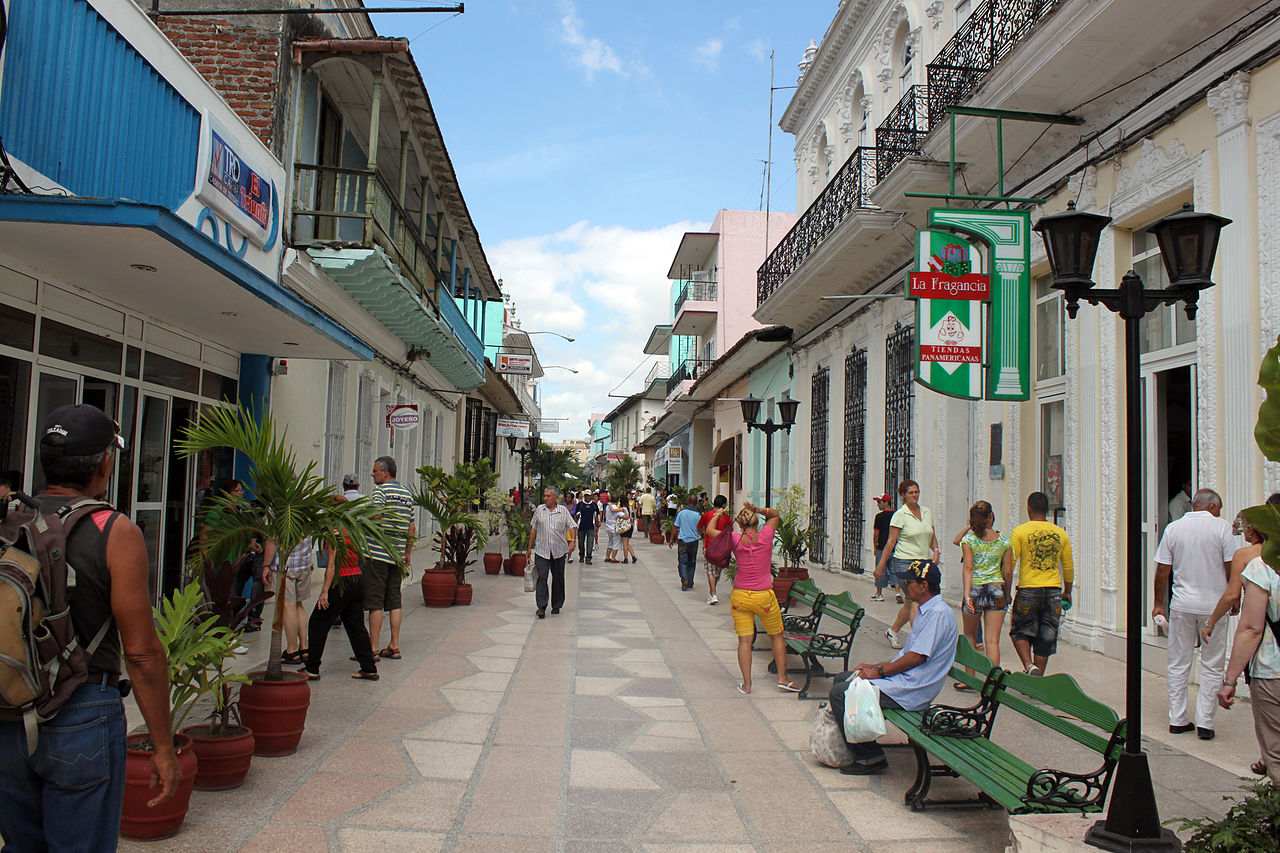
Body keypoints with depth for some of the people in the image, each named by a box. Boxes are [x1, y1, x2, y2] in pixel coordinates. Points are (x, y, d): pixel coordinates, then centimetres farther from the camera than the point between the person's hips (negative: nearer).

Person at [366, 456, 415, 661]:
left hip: (378, 553, -7)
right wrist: (408, 553, 22)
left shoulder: (380, 491, -8)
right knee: (394, 602, 11)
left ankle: (373, 649, 0)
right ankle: (394, 646, 14)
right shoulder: (407, 494, 13)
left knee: (375, 603, -3)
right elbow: (412, 528, 16)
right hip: (397, 555, 7)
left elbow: (375, 520, -21)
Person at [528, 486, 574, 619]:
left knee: (558, 578, 9)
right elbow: (533, 528, 10)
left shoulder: (563, 511, 2)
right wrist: (530, 546, 10)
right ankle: (541, 607, -9)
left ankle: (556, 606, 21)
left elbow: (571, 527, 0)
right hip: (541, 550, 0)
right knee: (541, 578, -9)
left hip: (559, 551, 0)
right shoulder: (539, 509, 5)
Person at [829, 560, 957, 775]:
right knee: (841, 679, 14)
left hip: (911, 692, -11)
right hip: (905, 680, 11)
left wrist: (879, 671, -12)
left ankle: (870, 757, -6)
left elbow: (916, 657, -21)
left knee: (839, 693, -16)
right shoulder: (927, 610, 15)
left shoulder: (937, 613, -18)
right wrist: (876, 667, 10)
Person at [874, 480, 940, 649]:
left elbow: (932, 537, 20)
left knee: (910, 603, 11)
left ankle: (893, 631, 30)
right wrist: (880, 565, -7)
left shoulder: (927, 512, 10)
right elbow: (891, 542, -7)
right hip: (904, 562, -6)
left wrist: (936, 551, 0)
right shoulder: (900, 515, -7)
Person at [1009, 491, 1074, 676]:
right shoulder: (1060, 533, 6)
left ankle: (1028, 666, -8)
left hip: (1028, 590, -3)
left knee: (1021, 631, 13)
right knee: (1045, 638, 10)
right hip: (1053, 591, 3)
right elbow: (1068, 567, 12)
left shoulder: (1020, 531, -5)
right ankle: (1037, 678, 15)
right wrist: (1067, 592, 24)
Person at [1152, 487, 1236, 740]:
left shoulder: (1174, 528, 2)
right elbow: (1232, 567, -7)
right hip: (1214, 605, -2)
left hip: (1182, 605, 2)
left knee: (1178, 665, 10)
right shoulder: (1222, 526, -6)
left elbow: (1162, 570, 1)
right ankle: (1204, 723, 8)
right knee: (1212, 667, 7)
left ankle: (1177, 720, 14)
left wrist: (1158, 603, 10)